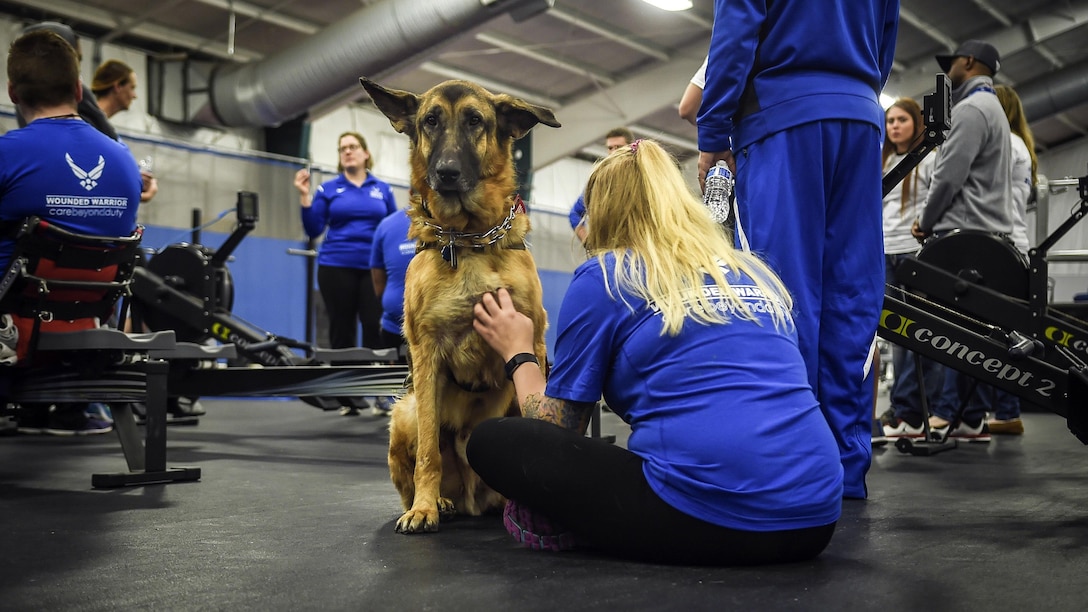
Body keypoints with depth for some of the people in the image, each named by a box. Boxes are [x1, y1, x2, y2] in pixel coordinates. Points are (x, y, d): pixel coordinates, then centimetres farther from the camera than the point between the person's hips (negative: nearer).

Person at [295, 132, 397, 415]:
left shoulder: (383, 190, 11)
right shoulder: (329, 189, 7)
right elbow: (314, 230, 1)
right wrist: (305, 196, -8)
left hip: (374, 268, 0)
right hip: (337, 268, 0)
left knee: (376, 328, -11)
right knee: (342, 330, 3)